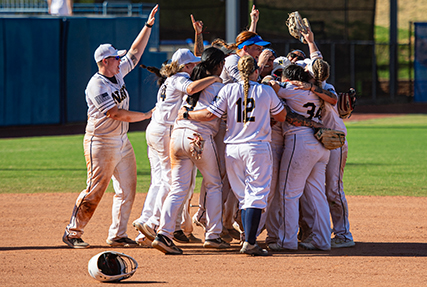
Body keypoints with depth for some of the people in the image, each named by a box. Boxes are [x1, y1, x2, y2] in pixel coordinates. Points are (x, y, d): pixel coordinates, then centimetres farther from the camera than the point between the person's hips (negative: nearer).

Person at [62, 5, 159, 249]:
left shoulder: (117, 73, 8)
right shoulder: (97, 86, -17)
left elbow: (135, 52, 14)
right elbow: (116, 113, -22)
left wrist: (149, 25, 8)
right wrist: (146, 115, -14)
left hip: (122, 142, 8)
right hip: (101, 144, -8)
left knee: (127, 190, 4)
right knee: (95, 190, -7)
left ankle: (118, 235, 9)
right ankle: (73, 233, 2)